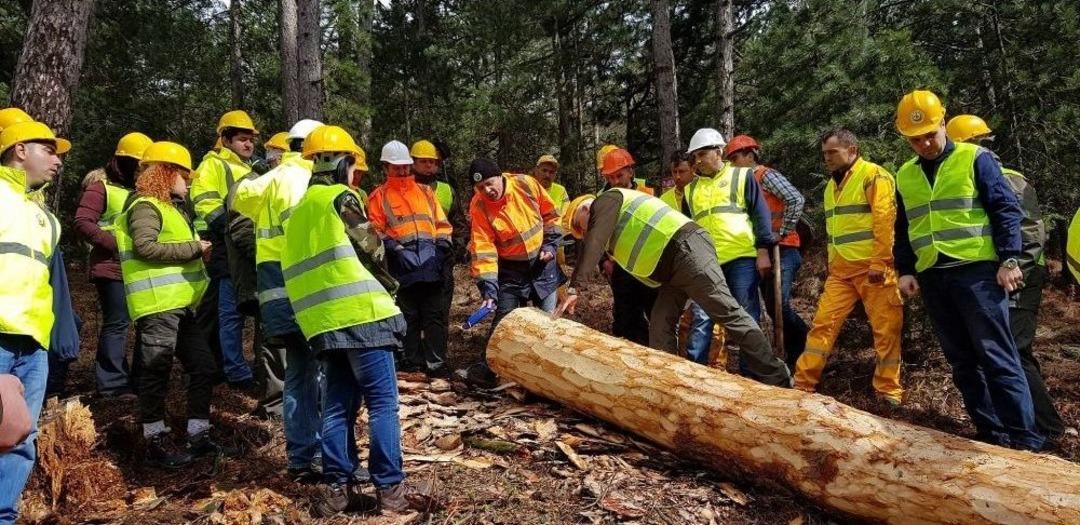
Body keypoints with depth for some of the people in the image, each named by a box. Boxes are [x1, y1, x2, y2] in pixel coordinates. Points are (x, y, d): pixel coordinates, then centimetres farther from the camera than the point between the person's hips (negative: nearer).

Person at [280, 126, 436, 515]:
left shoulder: (298, 212, 19)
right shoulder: (340, 197, -4)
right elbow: (373, 250, -2)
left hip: (322, 319, 8)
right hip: (359, 311, -8)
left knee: (338, 403, 12)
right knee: (382, 401, -3)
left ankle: (335, 486, 13)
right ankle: (390, 487, -1)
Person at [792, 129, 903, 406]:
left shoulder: (874, 176, -6)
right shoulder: (832, 185, 18)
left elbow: (884, 220, -14)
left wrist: (879, 263, -19)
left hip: (873, 268, -7)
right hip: (841, 270, 7)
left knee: (886, 328, 0)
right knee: (823, 323, 2)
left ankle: (888, 390, 11)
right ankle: (803, 383, 5)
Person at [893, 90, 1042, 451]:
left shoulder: (975, 159, 0)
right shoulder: (904, 176, 13)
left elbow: (1006, 210, -3)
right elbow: (903, 230, 19)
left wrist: (1009, 260, -10)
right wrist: (905, 271, 9)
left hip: (976, 271, -5)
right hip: (932, 279, 5)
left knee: (996, 357, -8)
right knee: (962, 360, 8)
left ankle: (1024, 439, -3)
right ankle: (991, 433, 17)